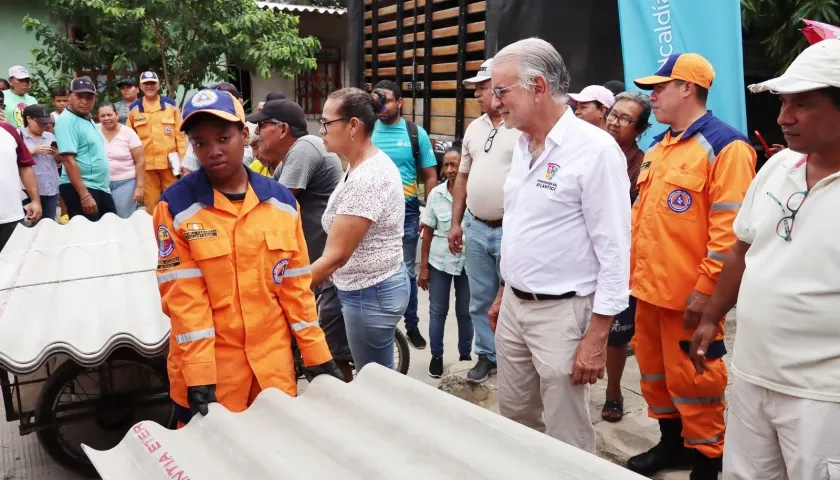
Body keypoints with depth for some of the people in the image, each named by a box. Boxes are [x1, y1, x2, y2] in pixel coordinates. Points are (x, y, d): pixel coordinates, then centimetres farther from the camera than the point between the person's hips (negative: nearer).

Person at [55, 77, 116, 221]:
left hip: (101, 188, 9)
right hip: (79, 189, -9)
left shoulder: (88, 119, 13)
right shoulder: (67, 121, -14)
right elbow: (69, 160, -21)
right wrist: (85, 196, -27)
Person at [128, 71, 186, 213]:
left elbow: (179, 134, 4)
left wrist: (183, 159, 0)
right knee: (151, 204, 7)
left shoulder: (171, 105, 4)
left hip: (169, 162, -1)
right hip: (146, 164, 1)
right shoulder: (134, 109, 5)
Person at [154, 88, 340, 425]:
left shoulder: (281, 200, 1)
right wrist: (199, 378, -16)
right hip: (208, 370, -3)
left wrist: (317, 355, 2)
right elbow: (183, 297, -12)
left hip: (274, 365, 3)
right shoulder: (176, 207, -9)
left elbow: (295, 284, 4)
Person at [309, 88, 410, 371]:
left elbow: (336, 255, -26)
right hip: (370, 288, 10)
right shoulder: (368, 165, 6)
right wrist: (325, 274, 12)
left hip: (370, 294, -10)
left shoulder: (367, 178, -25)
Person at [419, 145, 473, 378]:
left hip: (468, 261, -2)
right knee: (437, 311, 12)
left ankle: (465, 355, 30)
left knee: (465, 312, 13)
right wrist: (423, 267, 1)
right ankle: (436, 356, 28)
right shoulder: (436, 193, -3)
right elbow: (427, 232, 2)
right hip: (439, 261, 2)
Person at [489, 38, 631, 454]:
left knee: (567, 441, 6)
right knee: (514, 421, 19)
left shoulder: (595, 149, -17)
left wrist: (598, 335, -18)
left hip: (561, 311, -8)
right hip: (513, 306, 8)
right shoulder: (523, 146, 9)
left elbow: (614, 250, -17)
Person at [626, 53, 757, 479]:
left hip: (689, 294, -8)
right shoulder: (657, 147, 14)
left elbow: (730, 230, -17)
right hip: (649, 287, 8)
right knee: (655, 373, 18)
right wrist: (633, 269, 16)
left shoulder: (725, 147, -12)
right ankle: (672, 443, 37)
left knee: (691, 380, 4)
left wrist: (706, 289, -19)